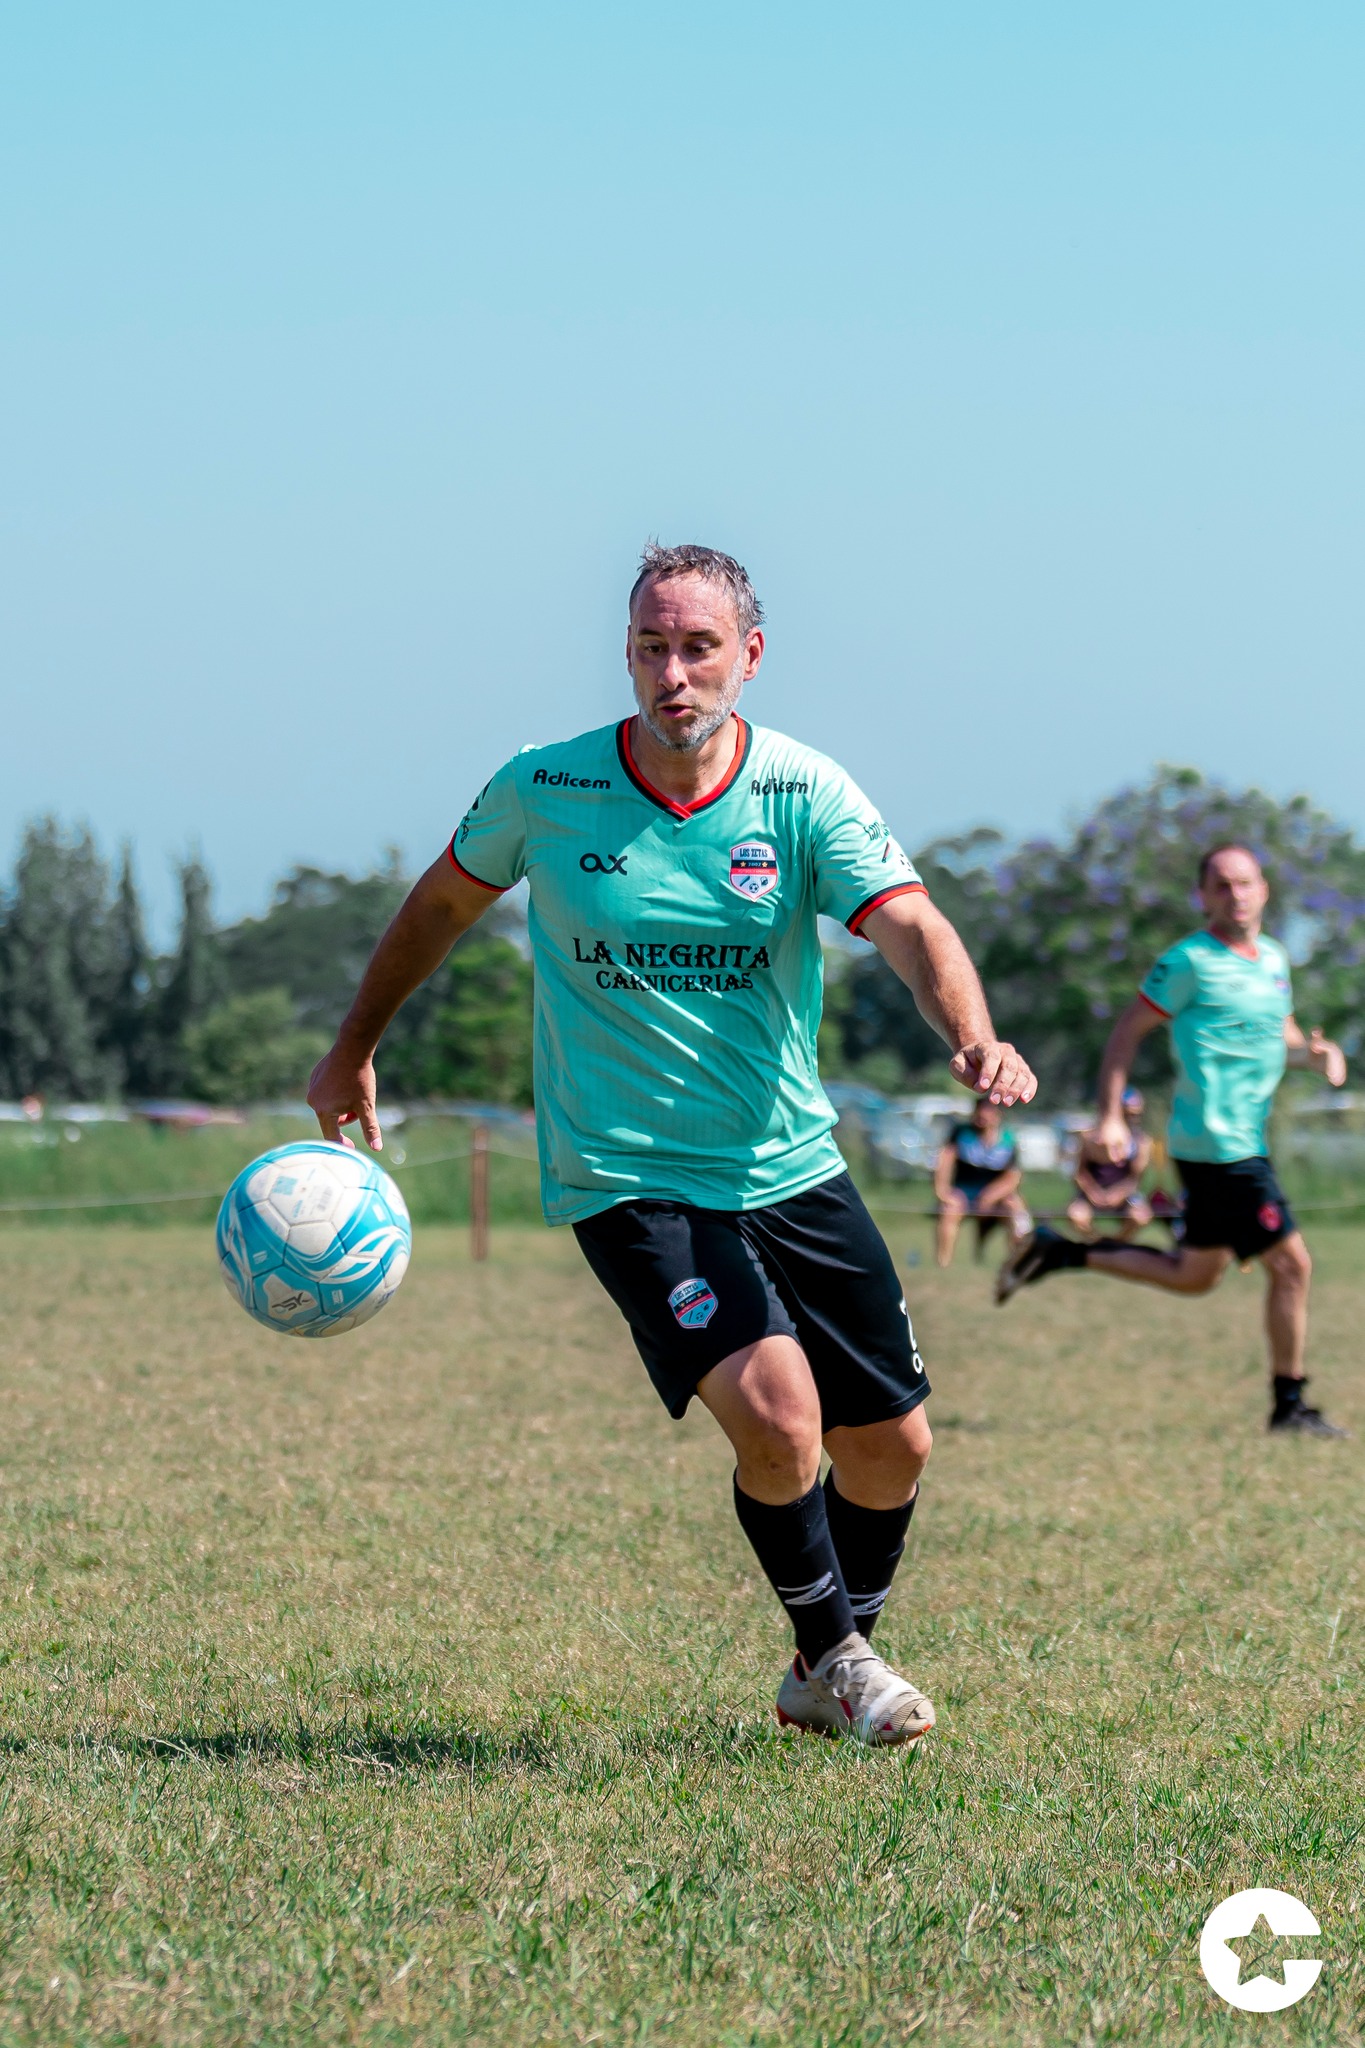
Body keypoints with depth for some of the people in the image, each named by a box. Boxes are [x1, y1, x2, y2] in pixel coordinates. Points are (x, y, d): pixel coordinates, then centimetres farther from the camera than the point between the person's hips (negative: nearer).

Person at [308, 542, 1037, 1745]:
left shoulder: (804, 796, -8)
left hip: (791, 1171, 3)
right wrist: (355, 1050, 19)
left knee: (891, 1445, 6)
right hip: (626, 1180, -3)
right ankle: (835, 1652, 3)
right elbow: (443, 902, 11)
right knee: (777, 1411, -23)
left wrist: (975, 1040, -41)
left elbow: (911, 927, -21)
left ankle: (824, 1673, 33)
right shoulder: (542, 791, -8)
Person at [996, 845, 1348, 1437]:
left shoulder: (1273, 957, 13)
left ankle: (1061, 1253, 25)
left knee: (1193, 1276, 18)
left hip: (1244, 1143, 9)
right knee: (1291, 1263, -8)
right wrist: (1110, 1116, -11)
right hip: (1219, 1146, -9)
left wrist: (1313, 1052, 2)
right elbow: (1129, 1030, -6)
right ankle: (1289, 1406, 3)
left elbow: (1281, 1033, 26)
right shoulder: (1191, 961, -10)